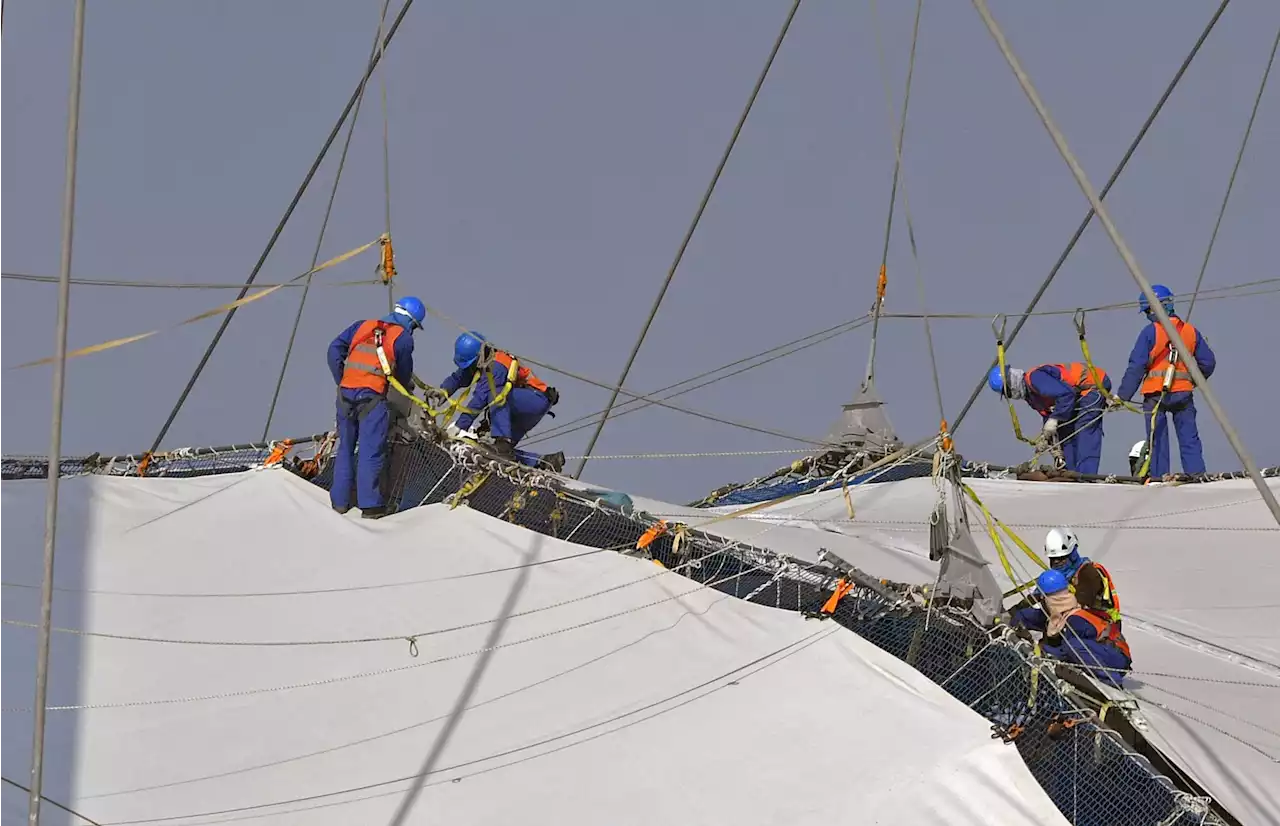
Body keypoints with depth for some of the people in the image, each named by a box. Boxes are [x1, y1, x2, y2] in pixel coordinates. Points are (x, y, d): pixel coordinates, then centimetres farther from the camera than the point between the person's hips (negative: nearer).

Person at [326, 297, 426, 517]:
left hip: (346, 393, 5)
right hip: (372, 397, -5)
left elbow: (335, 348, 12)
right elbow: (404, 374, 12)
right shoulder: (403, 338, 3)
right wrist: (409, 386, 34)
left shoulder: (363, 326, 16)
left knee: (345, 448, 14)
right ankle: (370, 506, -4)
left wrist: (340, 380, 16)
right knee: (371, 452, -3)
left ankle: (340, 501, 17)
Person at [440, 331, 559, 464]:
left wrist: (460, 426, -33)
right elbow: (456, 378, 7)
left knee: (495, 393, -34)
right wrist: (443, 391, -16)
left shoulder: (495, 366, -26)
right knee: (505, 452, 2)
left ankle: (502, 442, -40)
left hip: (538, 399, -10)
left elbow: (480, 399, -31)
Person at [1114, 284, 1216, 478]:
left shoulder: (1150, 332, -7)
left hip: (1155, 394, -3)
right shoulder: (1191, 331, 8)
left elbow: (1137, 366, -10)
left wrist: (1122, 395, -6)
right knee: (1189, 440, 7)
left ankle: (1159, 477, -2)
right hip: (1183, 393, 3)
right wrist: (1194, 381, 30)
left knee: (1157, 440, 1)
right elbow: (1208, 362, 12)